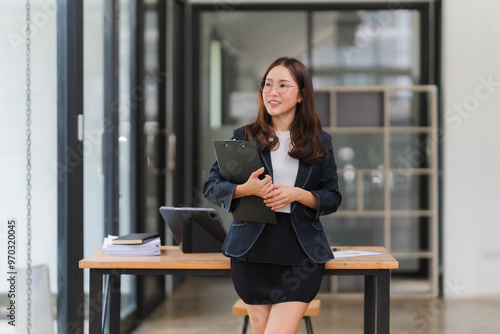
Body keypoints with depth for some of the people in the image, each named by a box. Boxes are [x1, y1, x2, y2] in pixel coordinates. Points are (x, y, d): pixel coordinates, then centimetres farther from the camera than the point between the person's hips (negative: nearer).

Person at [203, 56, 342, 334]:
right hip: (252, 251, 1)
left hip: (300, 254, -1)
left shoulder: (320, 142, 8)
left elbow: (333, 198, 8)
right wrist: (246, 189, -14)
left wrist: (297, 194, -12)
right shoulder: (244, 137, 8)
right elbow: (211, 186, 5)